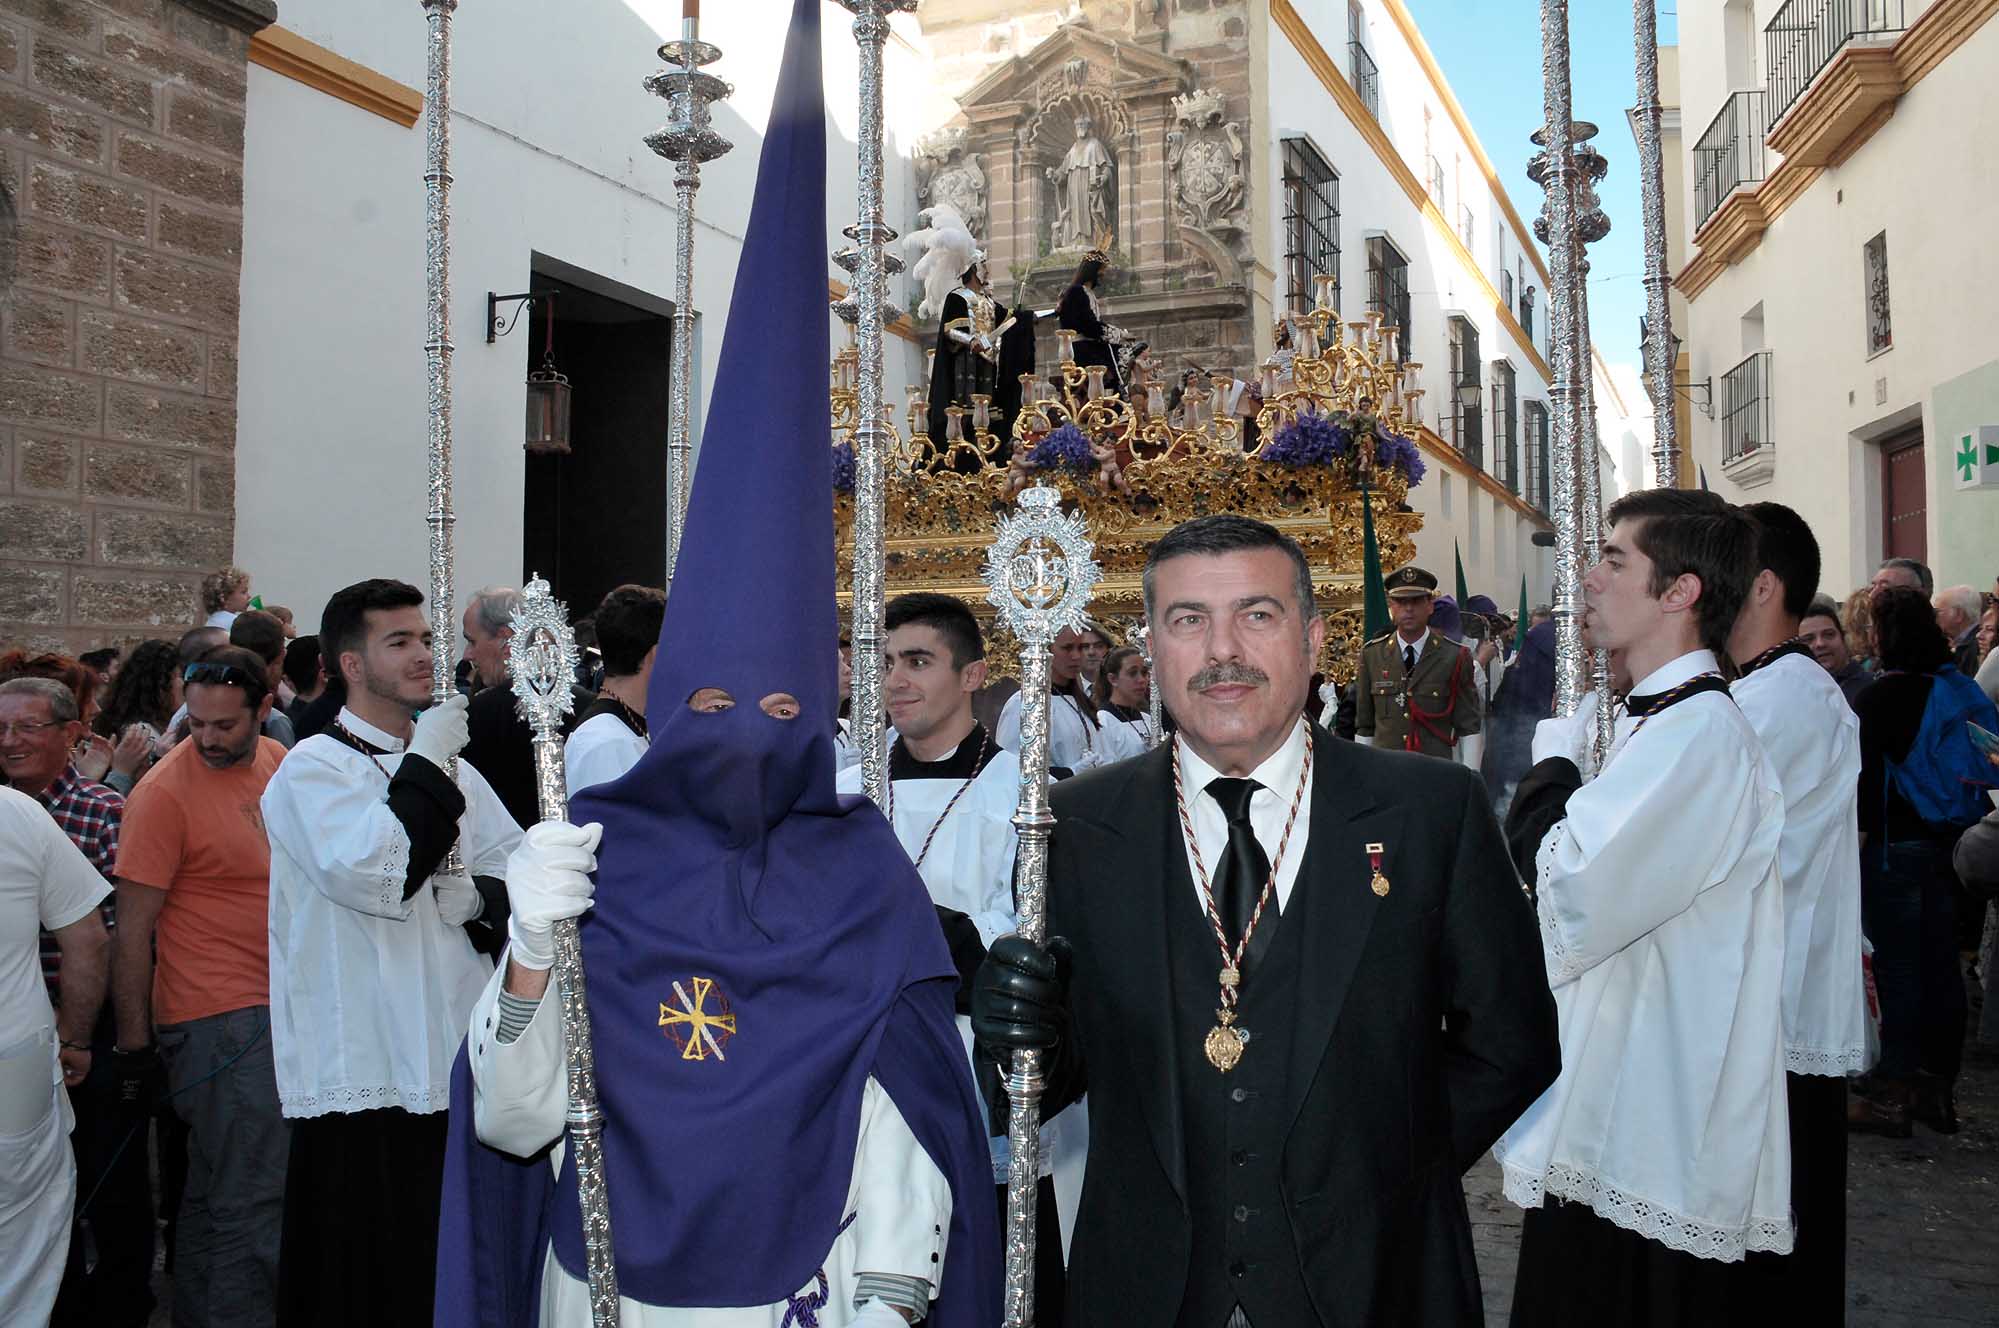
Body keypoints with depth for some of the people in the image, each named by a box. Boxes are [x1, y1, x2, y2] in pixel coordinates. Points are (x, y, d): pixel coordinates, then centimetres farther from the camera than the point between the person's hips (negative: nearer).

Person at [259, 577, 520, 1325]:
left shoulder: (452, 769, 15)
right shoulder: (314, 767, -4)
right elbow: (376, 876, -20)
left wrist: (481, 897, -6)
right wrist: (424, 766, -12)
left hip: (457, 1061, 6)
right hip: (362, 1072, -6)